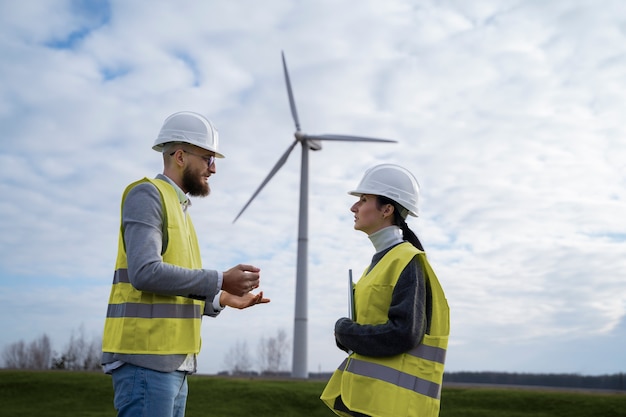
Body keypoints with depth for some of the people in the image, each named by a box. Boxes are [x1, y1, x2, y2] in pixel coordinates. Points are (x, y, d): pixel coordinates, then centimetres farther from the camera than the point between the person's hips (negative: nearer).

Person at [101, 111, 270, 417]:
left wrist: (224, 299, 8)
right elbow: (145, 272, -21)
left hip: (171, 362, 9)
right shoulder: (147, 195, -6)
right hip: (145, 357, -9)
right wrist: (220, 281, -16)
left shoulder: (177, 208, 20)